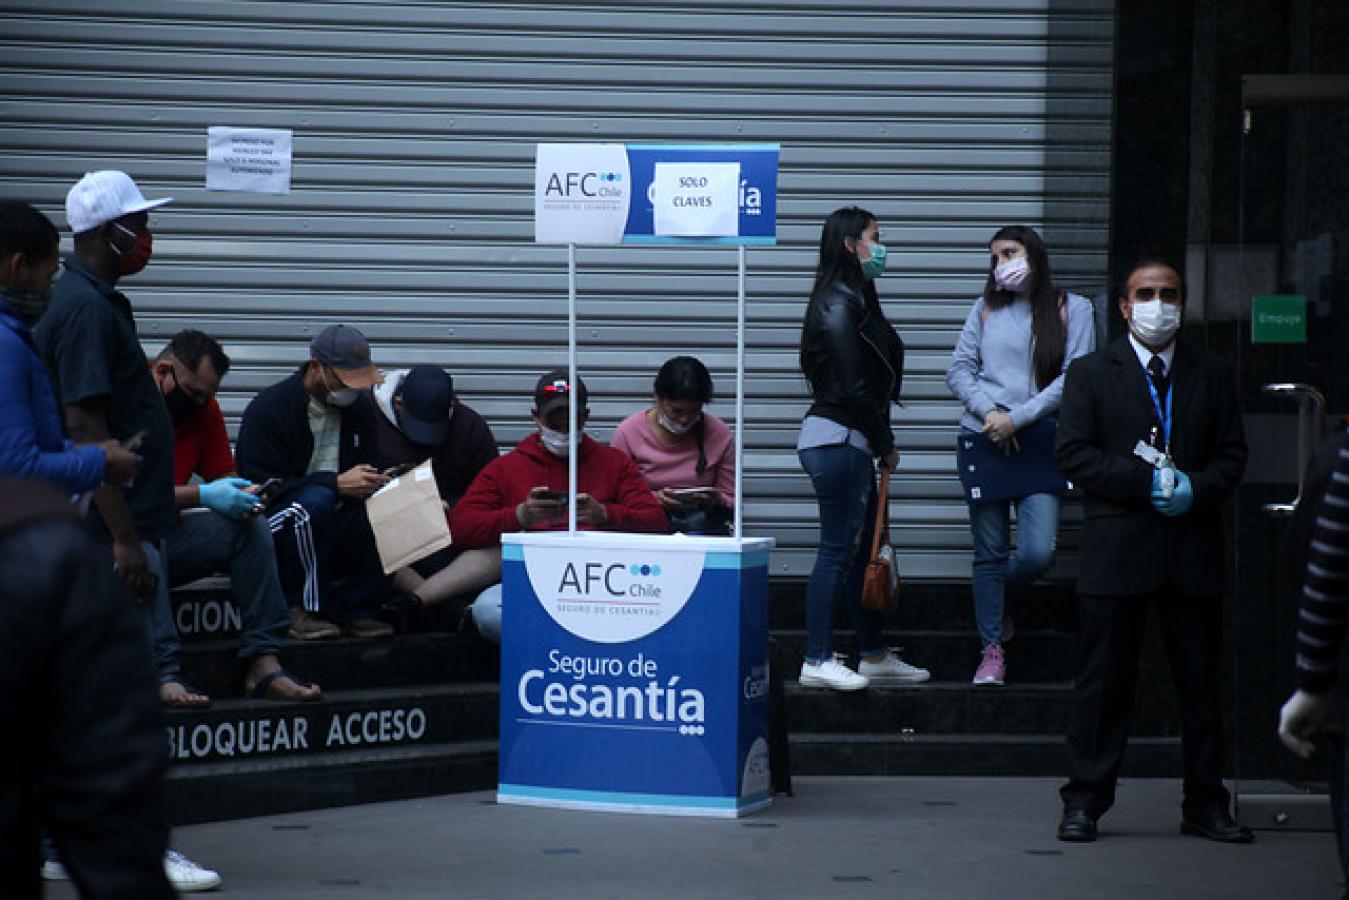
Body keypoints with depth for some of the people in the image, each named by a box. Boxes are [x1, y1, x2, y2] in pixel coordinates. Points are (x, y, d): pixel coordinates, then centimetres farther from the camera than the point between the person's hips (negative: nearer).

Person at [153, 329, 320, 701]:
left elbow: (223, 475, 15)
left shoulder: (204, 408, 7)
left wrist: (238, 496, -11)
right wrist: (201, 496, -25)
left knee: (251, 526, -9)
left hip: (164, 537, 7)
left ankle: (263, 664, -17)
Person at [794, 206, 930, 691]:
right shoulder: (838, 304, -13)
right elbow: (854, 385, -16)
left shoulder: (855, 301, 17)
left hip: (850, 443, 10)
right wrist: (885, 445, -9)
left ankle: (874, 655, 23)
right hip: (837, 438, -10)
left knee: (861, 549, 15)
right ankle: (816, 661, -3)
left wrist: (881, 443, 9)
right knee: (838, 551, -6)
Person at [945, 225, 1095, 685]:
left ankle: (991, 587, 21)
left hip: (1040, 442, -1)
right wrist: (989, 411, -10)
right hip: (984, 439, 2)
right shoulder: (986, 309, 12)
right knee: (989, 552, 1)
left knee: (1037, 553, -11)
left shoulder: (1073, 310, 4)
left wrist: (1018, 418, -10)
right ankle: (992, 652, 8)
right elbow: (958, 369, 8)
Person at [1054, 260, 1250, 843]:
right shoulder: (1091, 374, 5)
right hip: (1117, 551, -2)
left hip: (1194, 550, 3)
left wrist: (1196, 490, -11)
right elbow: (1073, 454, -3)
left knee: (1201, 682, 6)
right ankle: (1084, 802, 8)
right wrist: (1147, 481, -13)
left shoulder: (1212, 375, 12)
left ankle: (1205, 806, 15)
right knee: (1103, 684, 0)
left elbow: (1231, 455, 10)